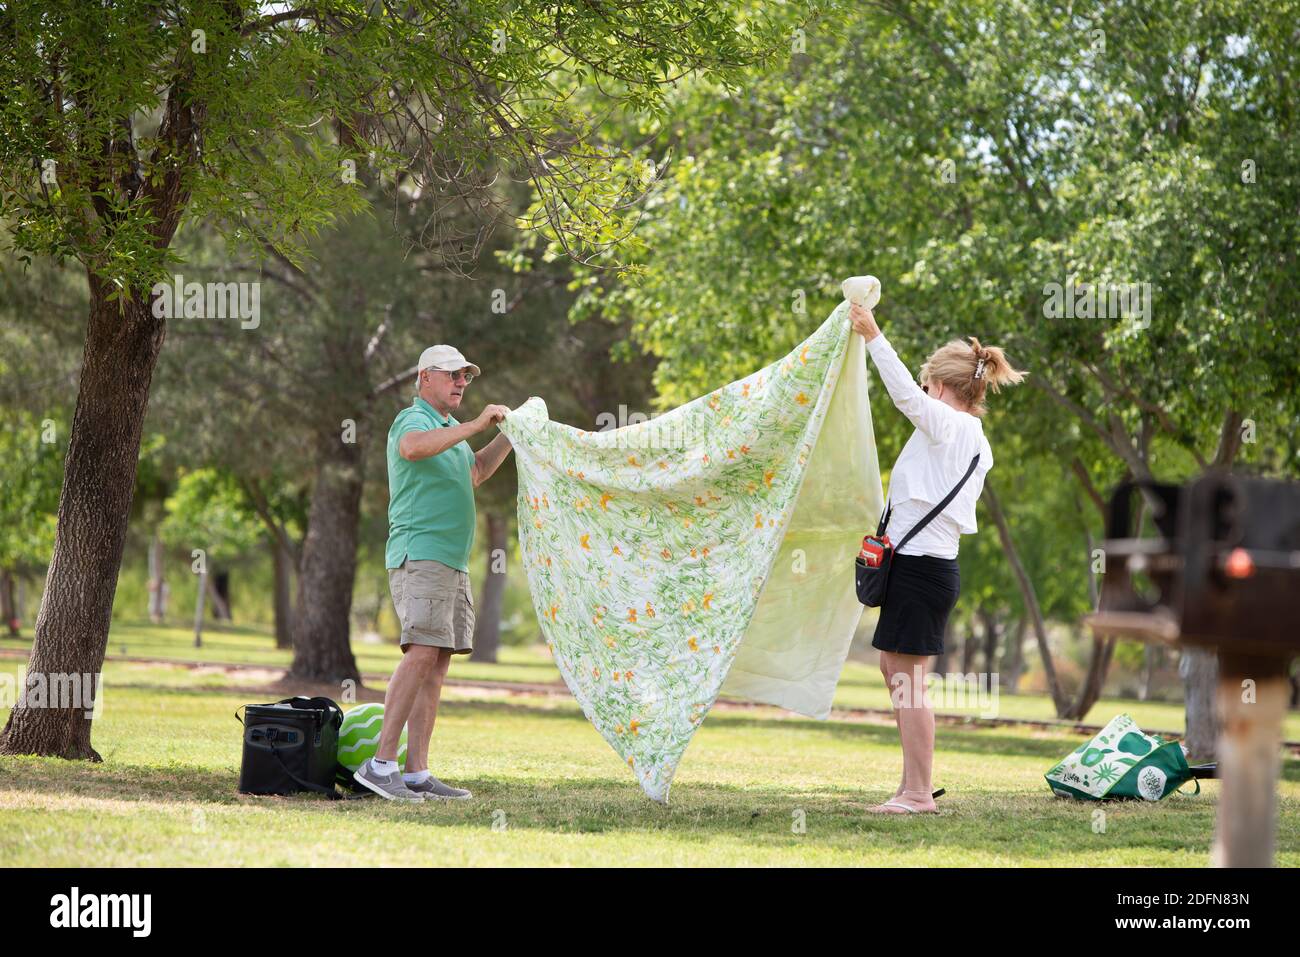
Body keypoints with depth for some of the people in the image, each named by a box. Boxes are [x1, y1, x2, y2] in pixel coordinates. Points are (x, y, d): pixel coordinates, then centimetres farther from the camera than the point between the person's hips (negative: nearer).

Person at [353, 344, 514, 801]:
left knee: (439, 661, 2)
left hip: (451, 560, 10)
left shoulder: (447, 427, 25)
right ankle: (381, 763, -25)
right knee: (423, 652, -21)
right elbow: (413, 447, -31)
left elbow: (474, 472, 40)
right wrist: (475, 426, -28)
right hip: (420, 554, -10)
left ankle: (417, 773, -1)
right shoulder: (413, 419, -6)